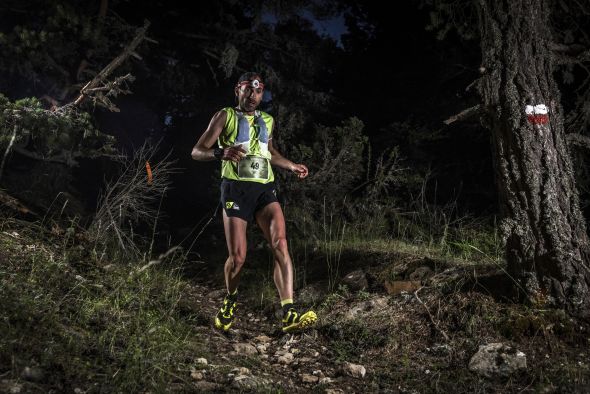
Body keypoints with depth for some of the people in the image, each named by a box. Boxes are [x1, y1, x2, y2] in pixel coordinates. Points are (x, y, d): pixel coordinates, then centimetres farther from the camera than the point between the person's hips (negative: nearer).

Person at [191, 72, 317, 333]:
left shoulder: (267, 121, 21)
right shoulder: (225, 116, 6)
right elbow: (197, 152, 0)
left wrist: (292, 166, 26)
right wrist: (221, 152, -20)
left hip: (265, 189, 4)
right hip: (236, 189, -3)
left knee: (280, 245, -17)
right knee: (237, 257, -7)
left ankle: (289, 315, -20)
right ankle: (230, 301, 24)